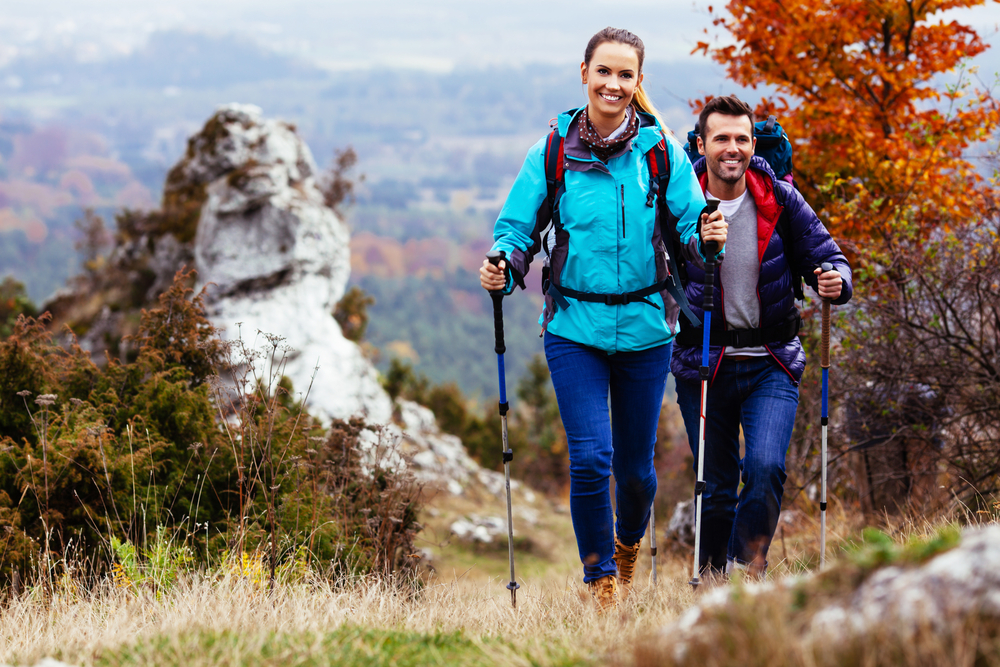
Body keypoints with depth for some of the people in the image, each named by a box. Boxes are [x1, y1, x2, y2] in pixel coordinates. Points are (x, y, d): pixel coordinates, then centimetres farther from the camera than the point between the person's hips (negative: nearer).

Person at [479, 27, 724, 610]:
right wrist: (503, 267, -19)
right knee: (590, 457, -12)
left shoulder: (659, 150, -1)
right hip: (575, 326, -1)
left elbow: (691, 222, -4)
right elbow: (518, 227, 1)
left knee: (635, 464, 10)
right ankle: (601, 577, 7)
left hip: (644, 325, 1)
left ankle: (629, 542, 43)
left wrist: (707, 234, -27)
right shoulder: (554, 152, -2)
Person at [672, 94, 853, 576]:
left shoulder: (780, 201, -4)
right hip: (702, 364, 0)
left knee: (765, 468, -20)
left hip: (771, 364, 0)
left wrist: (835, 282, -19)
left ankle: (748, 569, -7)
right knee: (715, 489, 6)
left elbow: (827, 257, 3)